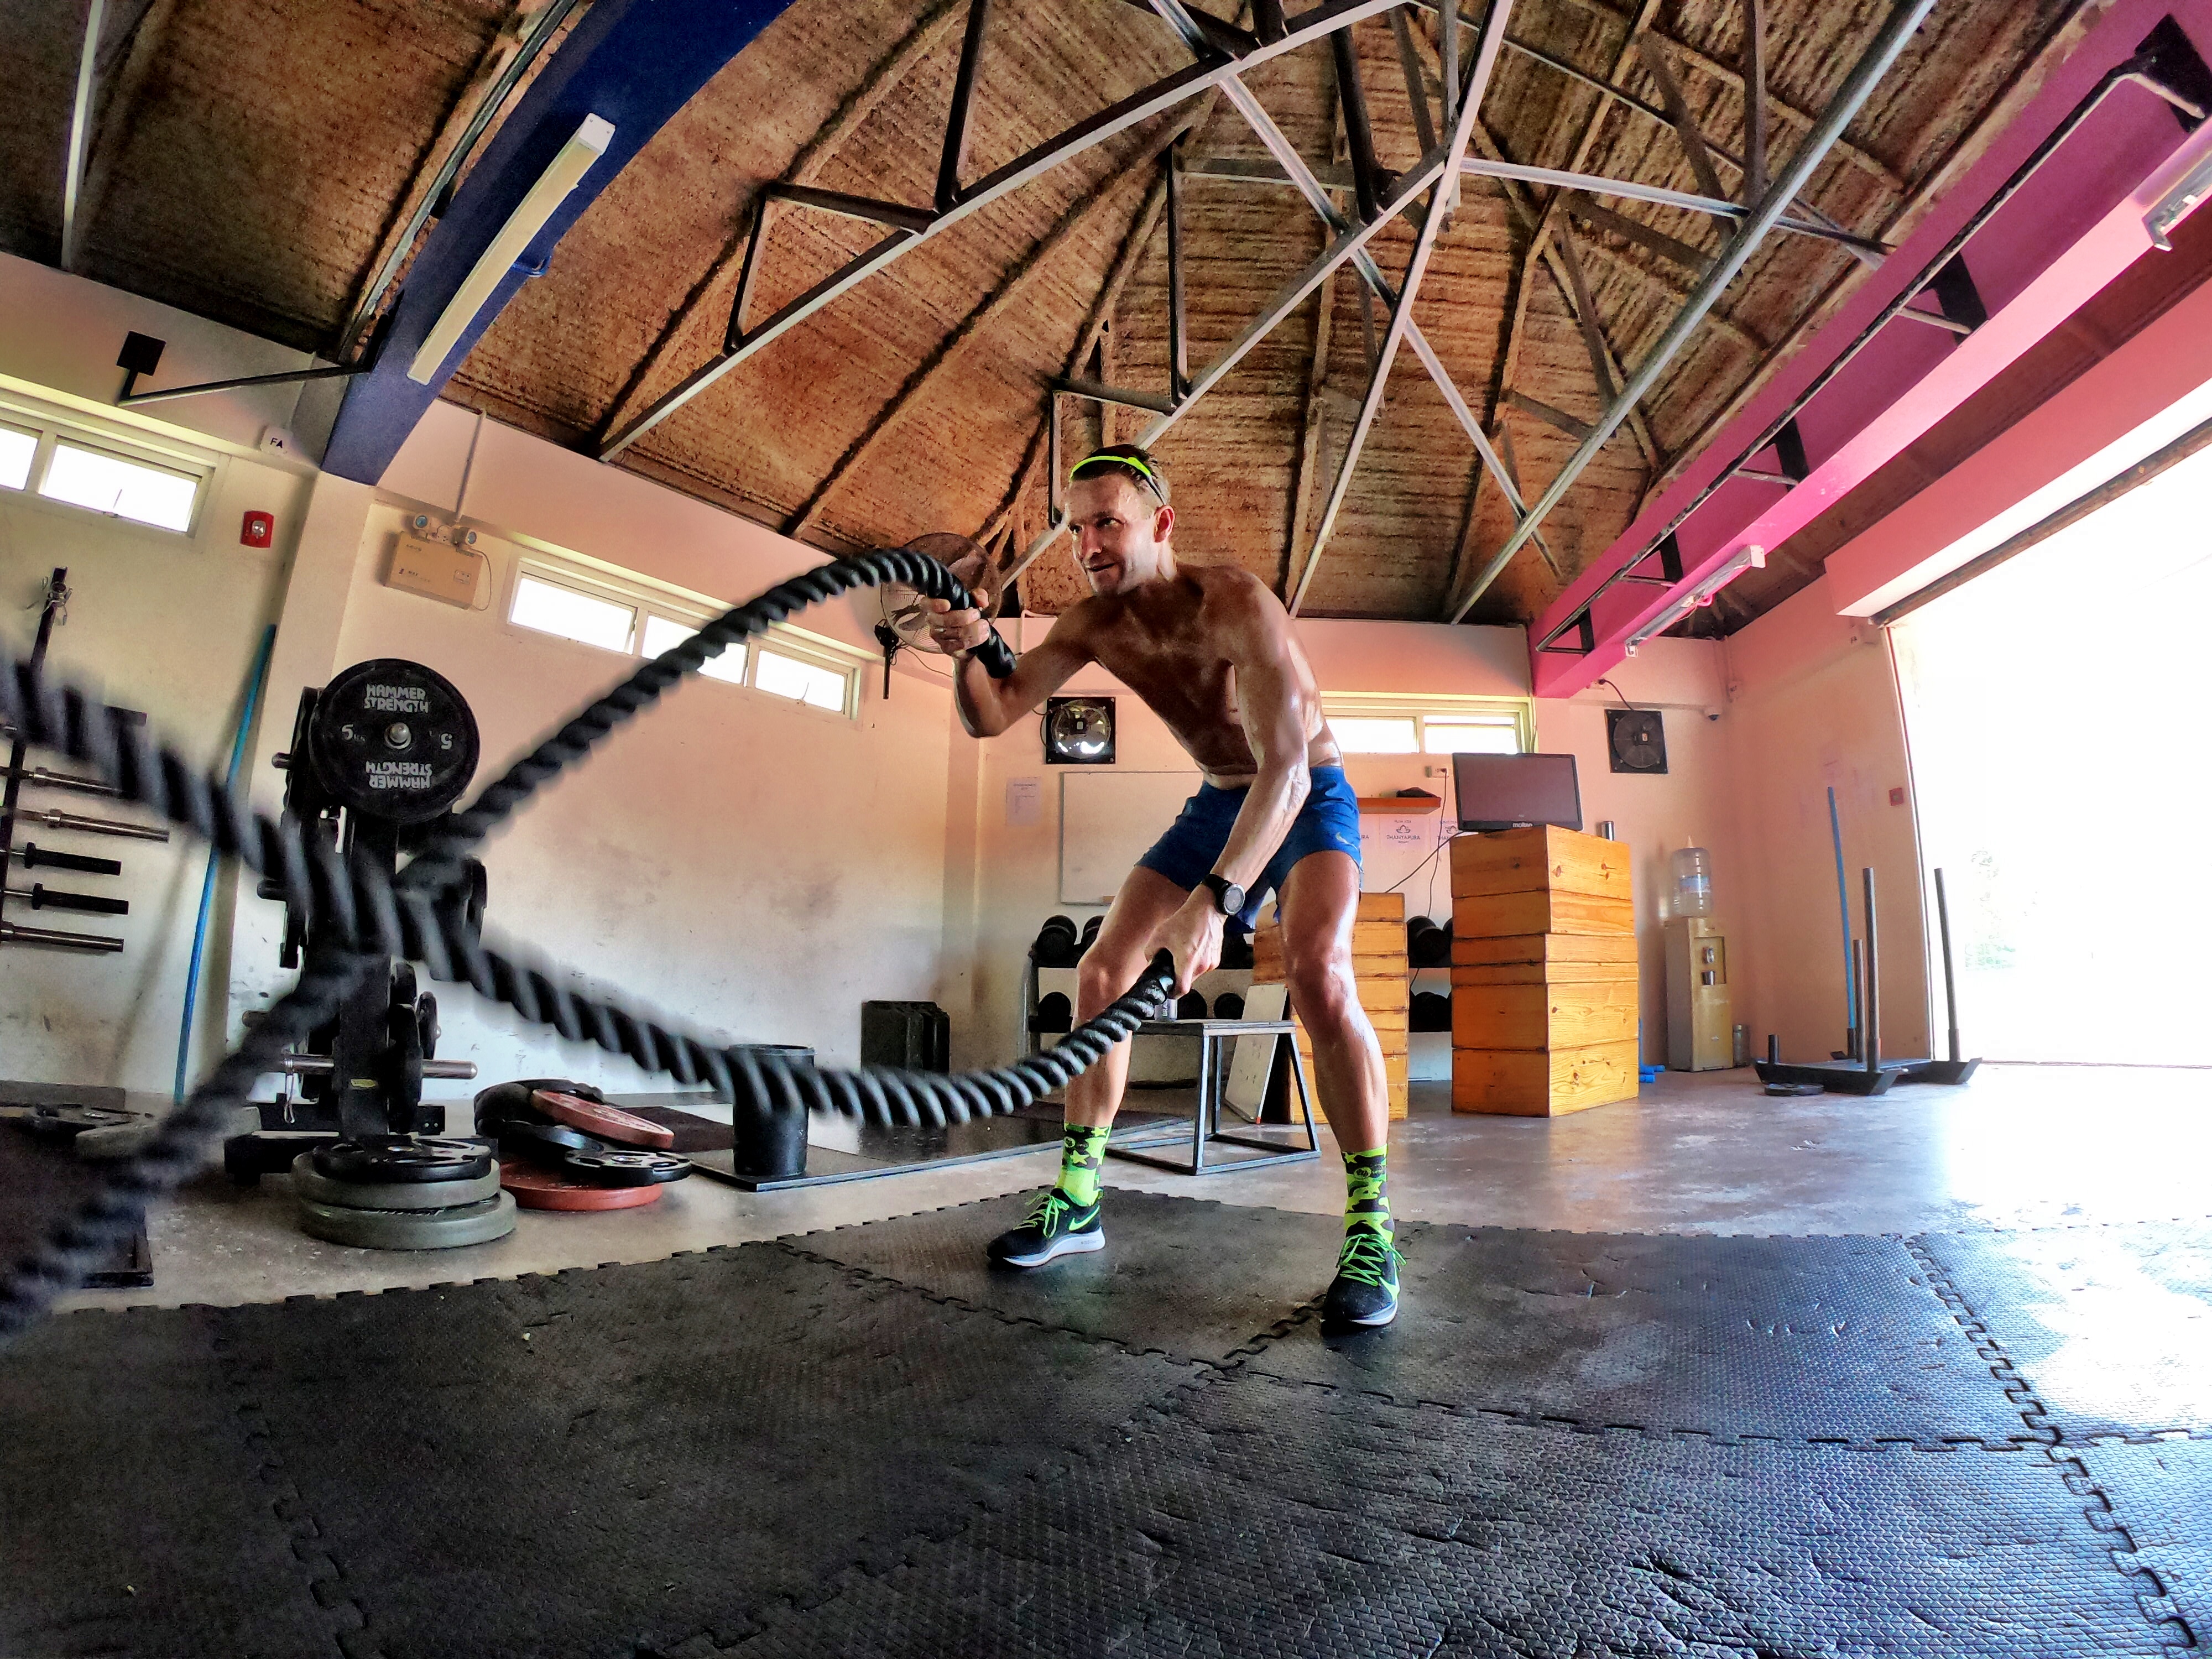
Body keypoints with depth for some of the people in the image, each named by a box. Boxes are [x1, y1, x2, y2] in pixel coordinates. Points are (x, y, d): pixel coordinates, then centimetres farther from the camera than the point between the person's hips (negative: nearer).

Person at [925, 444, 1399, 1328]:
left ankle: (1370, 1229, -18)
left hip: (1310, 796, -5)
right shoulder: (1091, 625, -9)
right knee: (1102, 972, -4)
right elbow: (990, 719, -10)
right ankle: (1077, 1199, 9)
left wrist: (1216, 898, -50)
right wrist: (968, 652, -32)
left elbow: (1285, 764, -39)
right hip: (1217, 801, 6)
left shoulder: (1233, 602, -28)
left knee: (1316, 971, -32)